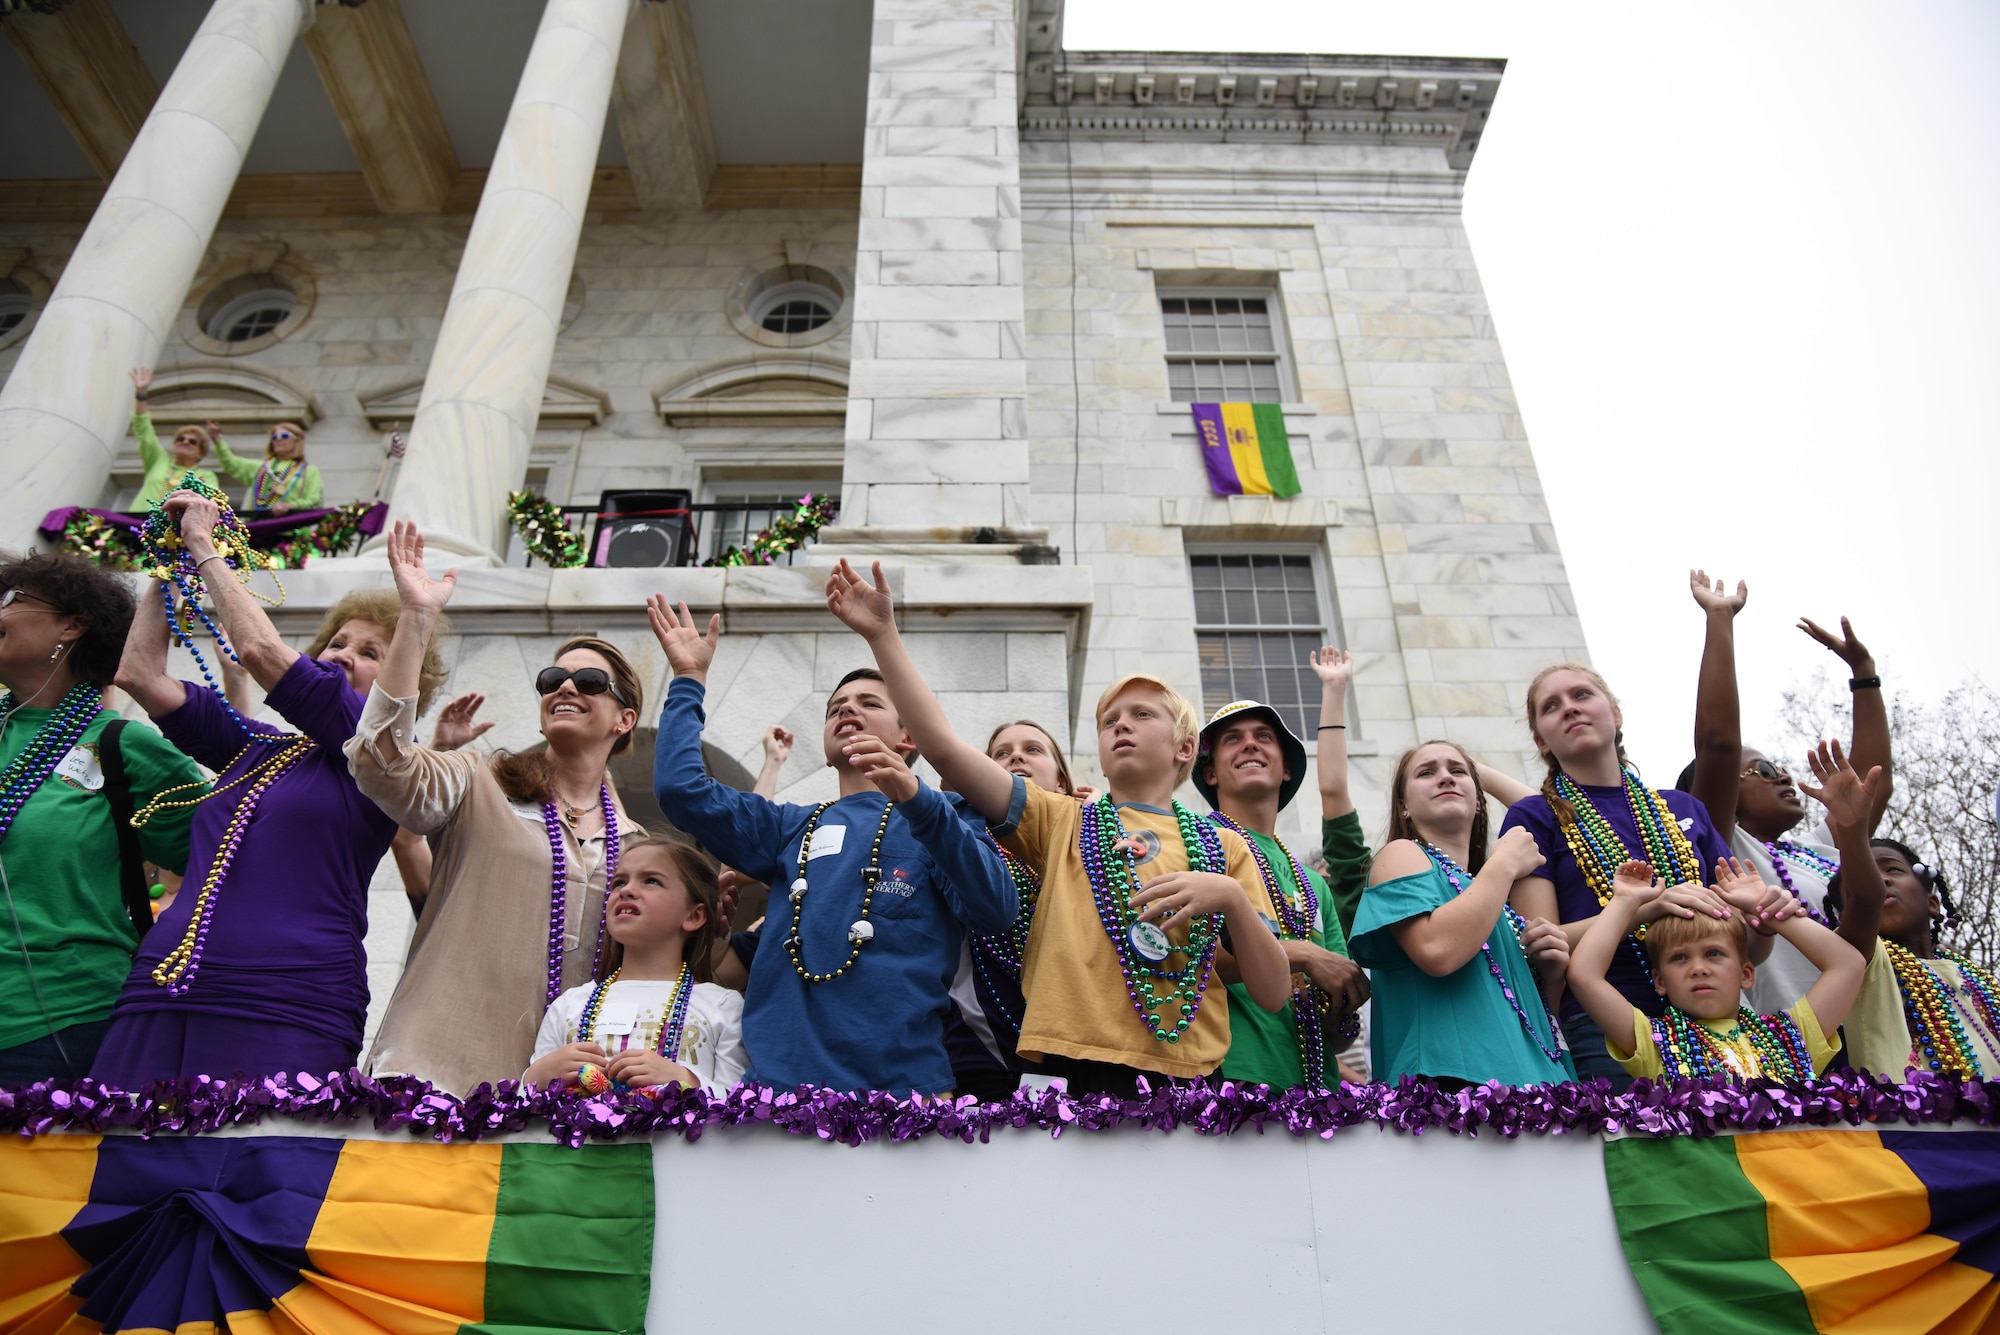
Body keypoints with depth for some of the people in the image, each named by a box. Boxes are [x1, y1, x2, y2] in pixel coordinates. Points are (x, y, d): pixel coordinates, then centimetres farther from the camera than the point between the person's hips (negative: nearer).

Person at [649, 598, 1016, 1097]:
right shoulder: (792, 826, 20)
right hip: (780, 1073, 4)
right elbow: (681, 789, 9)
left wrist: (917, 799, -23)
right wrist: (689, 678, 10)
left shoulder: (939, 821, 7)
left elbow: (995, 910, -12)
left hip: (901, 1078, -3)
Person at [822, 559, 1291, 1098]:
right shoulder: (1060, 822, 11)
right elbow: (943, 745, 1)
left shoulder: (1224, 848, 12)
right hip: (1075, 1069, -1)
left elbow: (1275, 993, 6)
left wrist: (1231, 897, -10)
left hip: (1188, 1074, 1)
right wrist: (883, 633, -4)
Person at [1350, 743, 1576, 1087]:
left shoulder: (1503, 890, 20)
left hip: (1535, 1078, 6)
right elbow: (1438, 950, -18)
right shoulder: (1401, 854, 2)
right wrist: (1505, 864, -5)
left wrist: (1552, 975, 5)